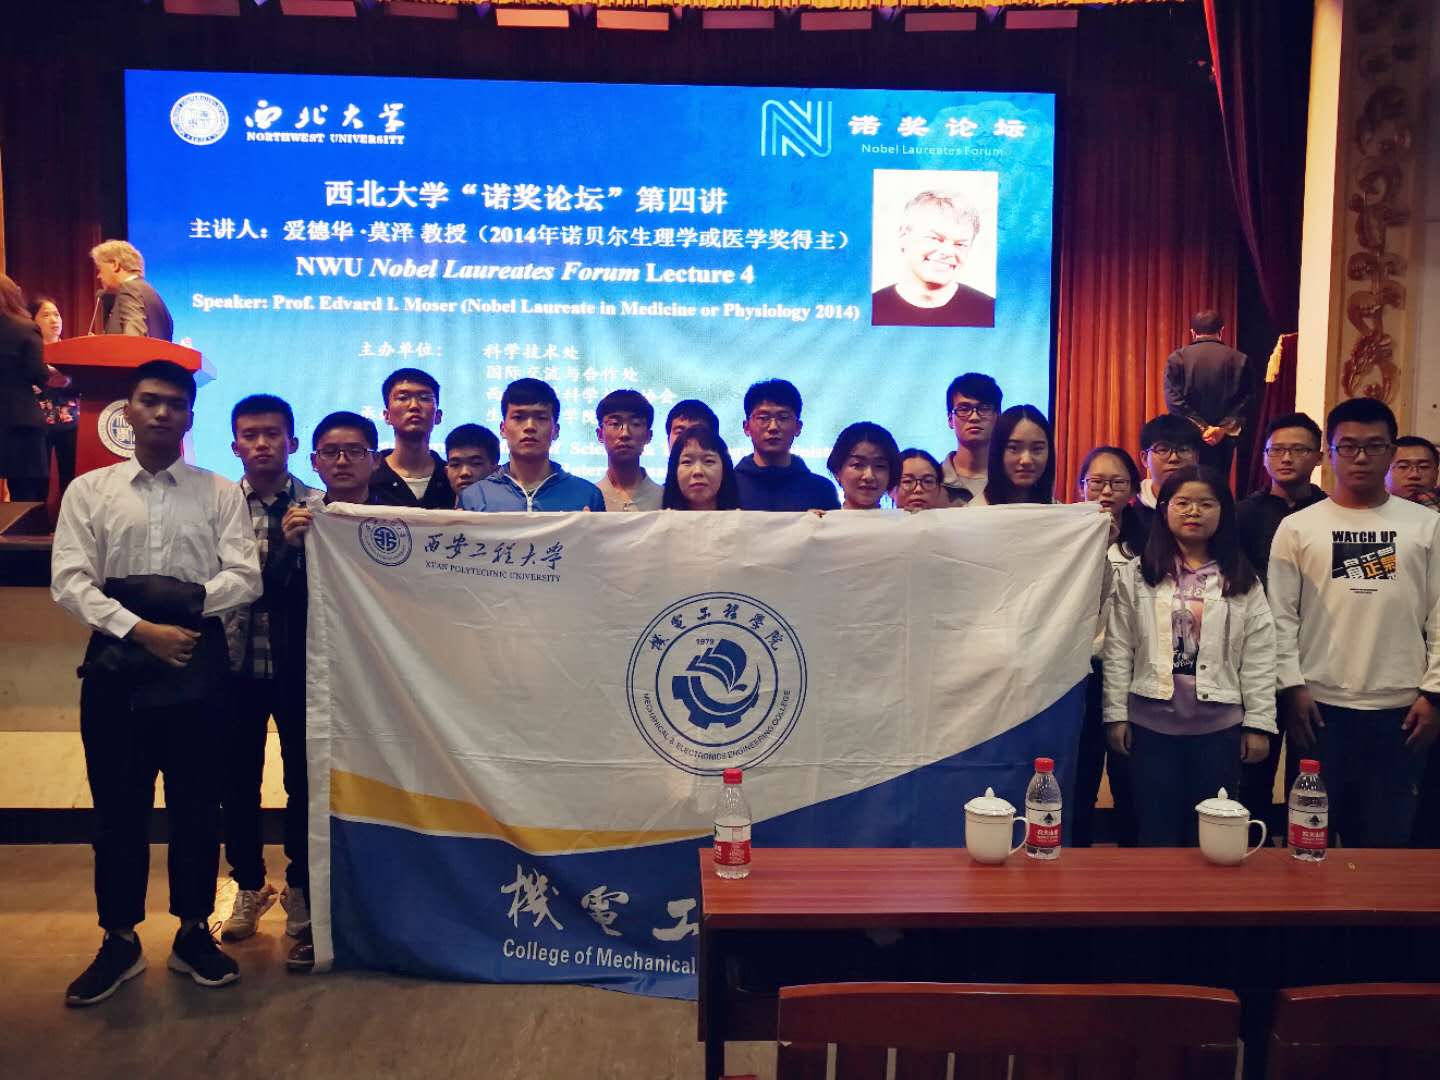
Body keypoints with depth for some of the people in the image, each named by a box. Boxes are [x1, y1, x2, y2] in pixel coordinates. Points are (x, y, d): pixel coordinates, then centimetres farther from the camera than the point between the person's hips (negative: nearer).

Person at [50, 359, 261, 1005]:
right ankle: (119, 942, 23)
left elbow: (244, 579, -4)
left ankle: (193, 934, 23)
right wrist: (141, 628, -15)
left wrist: (180, 602, -15)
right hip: (116, 661, 1)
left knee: (196, 802, 8)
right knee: (118, 806, 8)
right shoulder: (88, 491, 6)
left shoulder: (220, 493, 5)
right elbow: (69, 582, -4)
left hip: (197, 661, 0)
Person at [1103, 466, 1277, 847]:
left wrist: (1258, 723, -1)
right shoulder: (1136, 576, 2)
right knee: (1156, 834, 8)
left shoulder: (1243, 581, 4)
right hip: (1151, 721, -1)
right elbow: (1118, 651, 0)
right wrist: (1116, 714, -4)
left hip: (1219, 725, 1)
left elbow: (1258, 657, 3)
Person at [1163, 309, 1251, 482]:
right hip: (1224, 440, 1)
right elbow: (1246, 399, -2)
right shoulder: (1239, 359, 3)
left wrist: (1200, 427, -9)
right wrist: (1224, 428, -7)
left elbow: (1173, 399, -8)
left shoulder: (1177, 358, -1)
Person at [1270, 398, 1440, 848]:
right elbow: (1281, 615, 0)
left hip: (1399, 707, 1)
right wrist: (1293, 687, -6)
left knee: (1386, 838, 10)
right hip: (1319, 705, -1)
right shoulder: (1297, 527, 2)